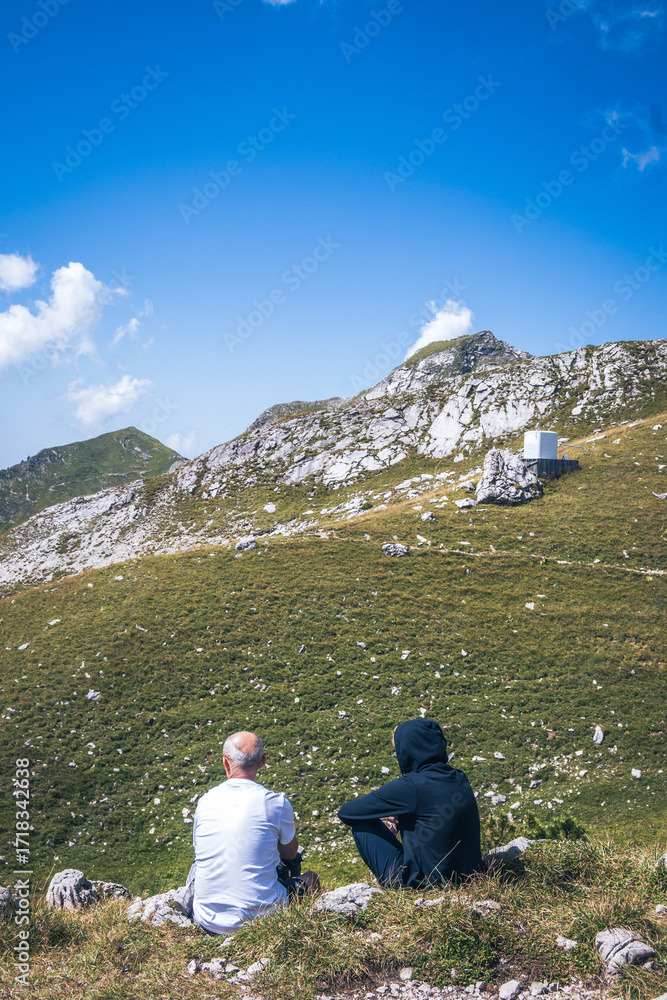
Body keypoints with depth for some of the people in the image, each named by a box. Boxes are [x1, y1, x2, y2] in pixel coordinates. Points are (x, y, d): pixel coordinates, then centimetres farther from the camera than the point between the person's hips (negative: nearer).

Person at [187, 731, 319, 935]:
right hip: (261, 920, -3)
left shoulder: (205, 801, -1)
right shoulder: (275, 802, -11)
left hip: (209, 923, 3)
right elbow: (290, 854, 8)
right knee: (310, 879, 24)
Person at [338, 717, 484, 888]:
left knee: (362, 825, 4)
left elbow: (346, 813, -8)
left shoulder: (411, 785, -18)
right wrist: (396, 819, 17)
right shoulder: (460, 779, 2)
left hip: (426, 884, -7)